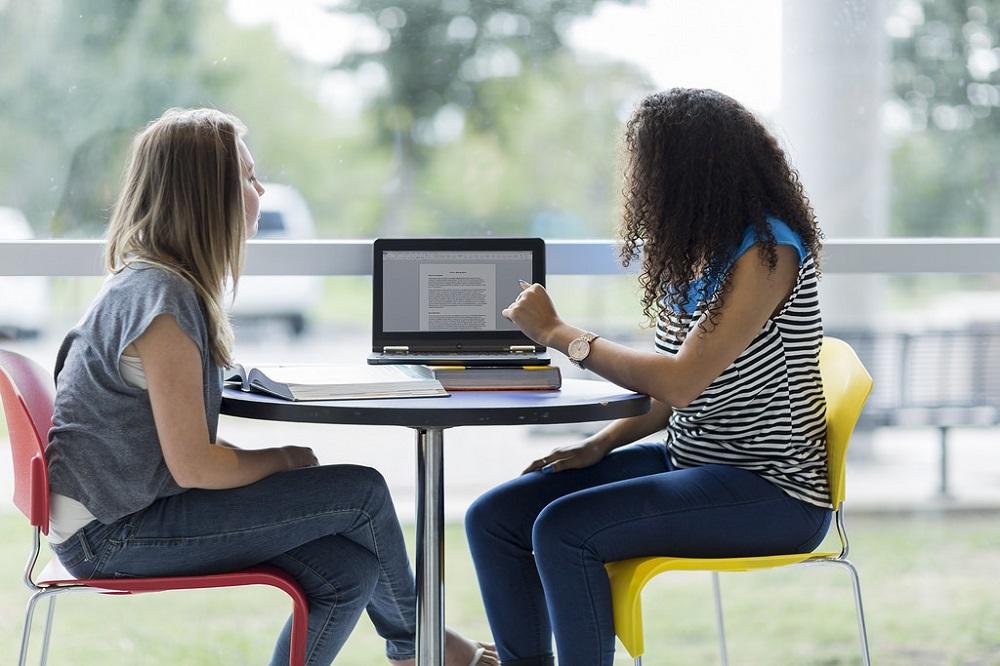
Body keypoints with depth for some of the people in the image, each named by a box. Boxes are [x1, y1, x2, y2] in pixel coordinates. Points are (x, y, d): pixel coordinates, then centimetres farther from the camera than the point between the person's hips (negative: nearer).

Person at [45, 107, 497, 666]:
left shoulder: (153, 281, 11)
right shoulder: (161, 299, -21)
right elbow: (194, 466, -21)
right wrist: (282, 460, -4)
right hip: (111, 535, -9)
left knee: (348, 571, 0)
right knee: (362, 492, -5)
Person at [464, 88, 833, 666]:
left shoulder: (766, 251, -17)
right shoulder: (696, 249, 11)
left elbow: (682, 381, -23)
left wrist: (558, 332, -15)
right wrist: (600, 445, -2)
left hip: (771, 492, -9)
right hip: (690, 462, 9)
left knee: (563, 529, -27)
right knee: (494, 519, -3)